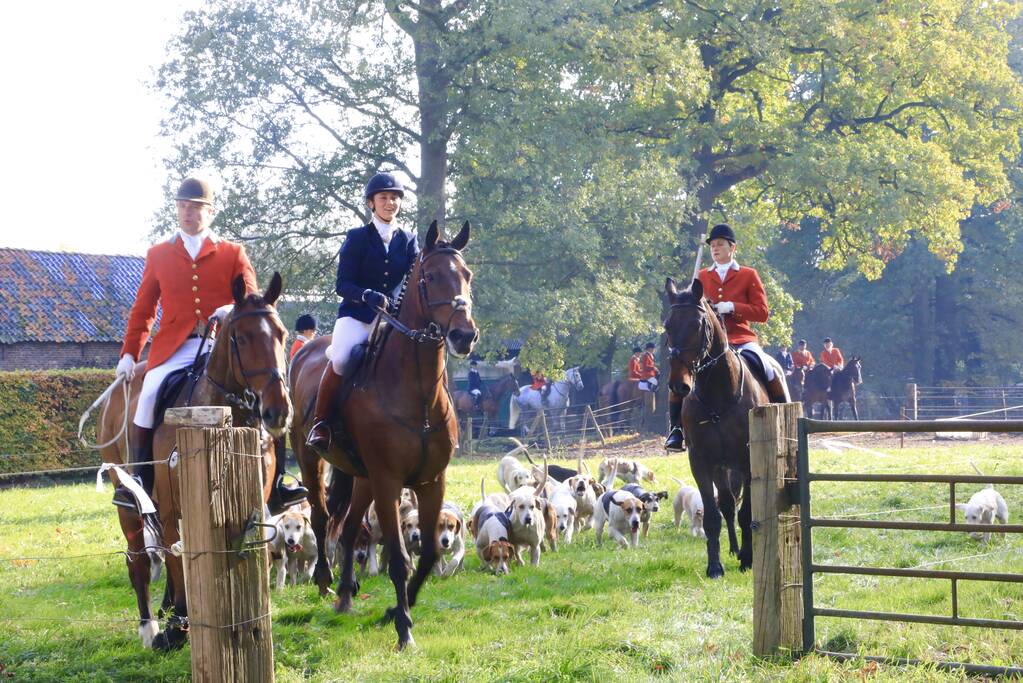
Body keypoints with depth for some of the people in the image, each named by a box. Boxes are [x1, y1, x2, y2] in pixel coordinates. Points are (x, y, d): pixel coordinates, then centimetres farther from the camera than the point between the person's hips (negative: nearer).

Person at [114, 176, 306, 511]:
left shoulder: (233, 253, 12)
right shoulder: (158, 254, 15)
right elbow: (143, 308, 15)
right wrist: (129, 353, 7)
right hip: (174, 349, 0)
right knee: (149, 393, -27)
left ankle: (274, 482, -11)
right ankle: (139, 480, -18)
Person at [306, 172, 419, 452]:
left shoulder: (409, 240, 14)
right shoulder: (357, 238, 5)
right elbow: (343, 284, -2)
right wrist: (367, 295, -23)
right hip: (357, 315, -3)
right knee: (340, 358, -32)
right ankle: (320, 423, -16)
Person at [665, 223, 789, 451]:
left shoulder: (749, 275, 6)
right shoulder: (702, 277, 14)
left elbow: (762, 313, 0)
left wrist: (732, 307, -13)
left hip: (741, 339, -2)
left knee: (771, 371, -25)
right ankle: (676, 429, -10)